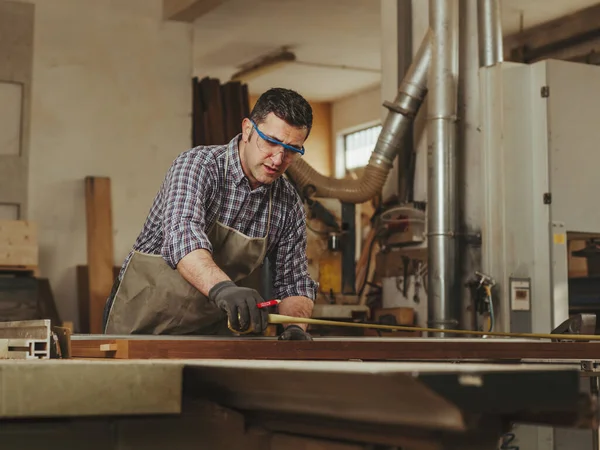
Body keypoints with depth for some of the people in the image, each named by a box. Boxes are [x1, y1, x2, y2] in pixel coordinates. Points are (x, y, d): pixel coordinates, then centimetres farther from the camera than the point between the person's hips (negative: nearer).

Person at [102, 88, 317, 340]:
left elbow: (294, 280, 6)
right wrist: (223, 288, -50)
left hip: (211, 329, 5)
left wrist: (296, 326, -16)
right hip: (145, 321, -5)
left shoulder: (289, 205, 1)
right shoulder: (198, 165, -14)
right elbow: (182, 235, -32)